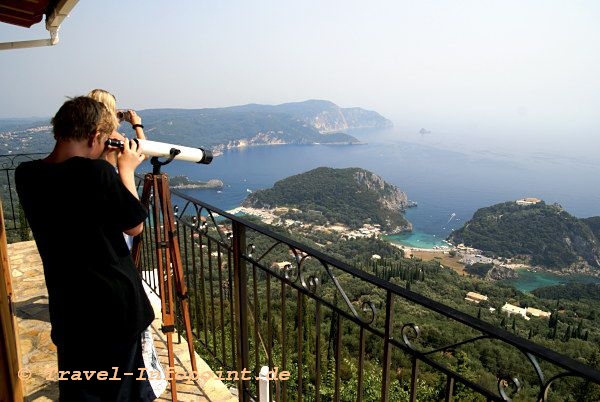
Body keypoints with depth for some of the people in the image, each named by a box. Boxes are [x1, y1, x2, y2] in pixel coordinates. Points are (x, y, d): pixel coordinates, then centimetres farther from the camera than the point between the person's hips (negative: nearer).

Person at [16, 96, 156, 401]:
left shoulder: (26, 175, -5)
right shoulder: (96, 172, -22)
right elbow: (135, 227, -11)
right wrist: (126, 170, -4)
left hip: (68, 308, 5)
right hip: (115, 304, -4)